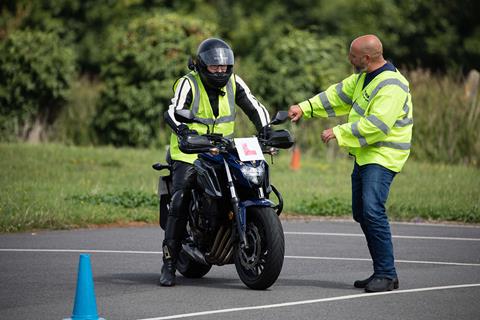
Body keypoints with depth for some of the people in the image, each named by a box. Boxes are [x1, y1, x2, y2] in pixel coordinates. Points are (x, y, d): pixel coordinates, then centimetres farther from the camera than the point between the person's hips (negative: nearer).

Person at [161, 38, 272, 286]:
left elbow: (254, 107, 5)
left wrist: (266, 132, -13)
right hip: (189, 153, -4)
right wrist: (183, 131, -45)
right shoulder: (188, 83, -11)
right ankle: (169, 264, -13)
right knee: (179, 205, -17)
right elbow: (172, 111, -25)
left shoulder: (233, 82, 3)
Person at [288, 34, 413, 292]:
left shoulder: (391, 86, -20)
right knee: (361, 213, 11)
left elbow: (376, 125, -27)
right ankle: (381, 271, 18)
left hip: (383, 156, -10)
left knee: (372, 210, -21)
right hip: (364, 155, 10)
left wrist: (339, 133, -23)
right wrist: (304, 108, 14)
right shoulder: (364, 77, 12)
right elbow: (338, 95, 21)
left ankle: (387, 274, -17)